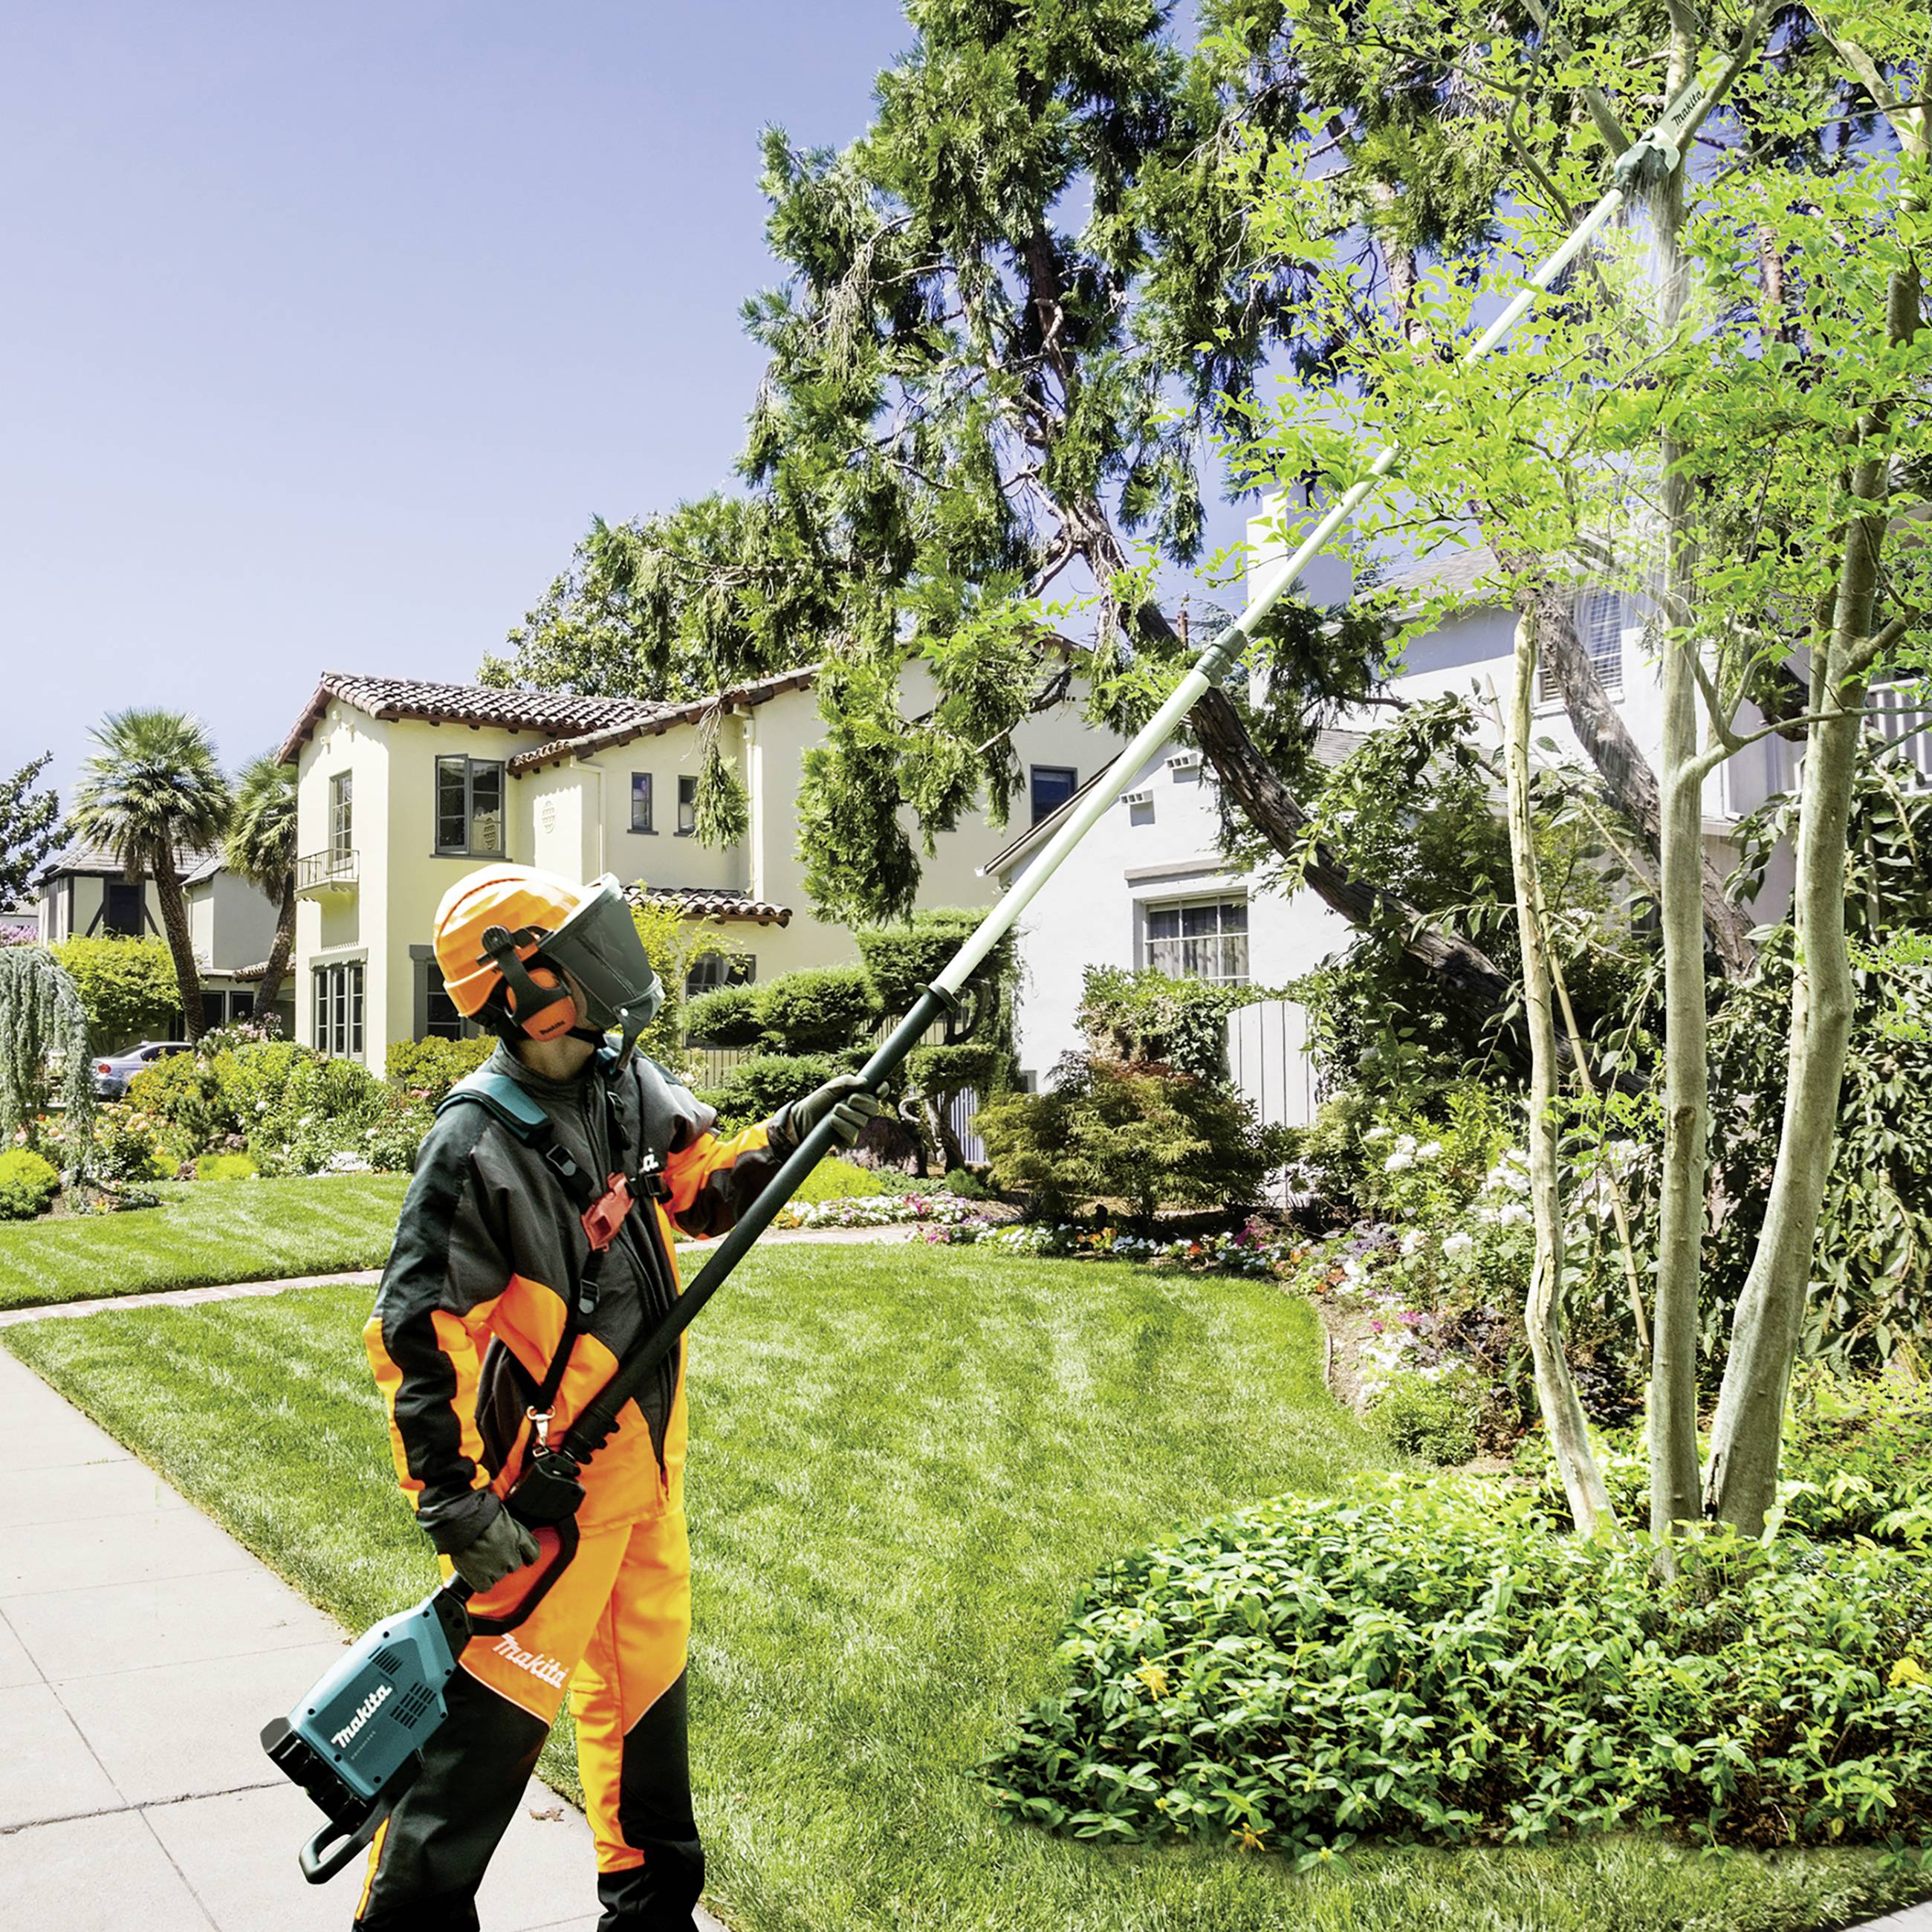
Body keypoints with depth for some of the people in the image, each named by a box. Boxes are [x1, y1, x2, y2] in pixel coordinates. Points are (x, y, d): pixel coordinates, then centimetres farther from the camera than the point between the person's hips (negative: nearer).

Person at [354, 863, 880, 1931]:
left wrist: (790, 1133, -5)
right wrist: (454, 1505, -23)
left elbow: (706, 1189, 13)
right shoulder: (478, 1144, -22)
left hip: (646, 1453, 8)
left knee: (646, 1678, 21)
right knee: (496, 1705, 1)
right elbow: (413, 1335, -21)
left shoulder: (625, 1079, 0)